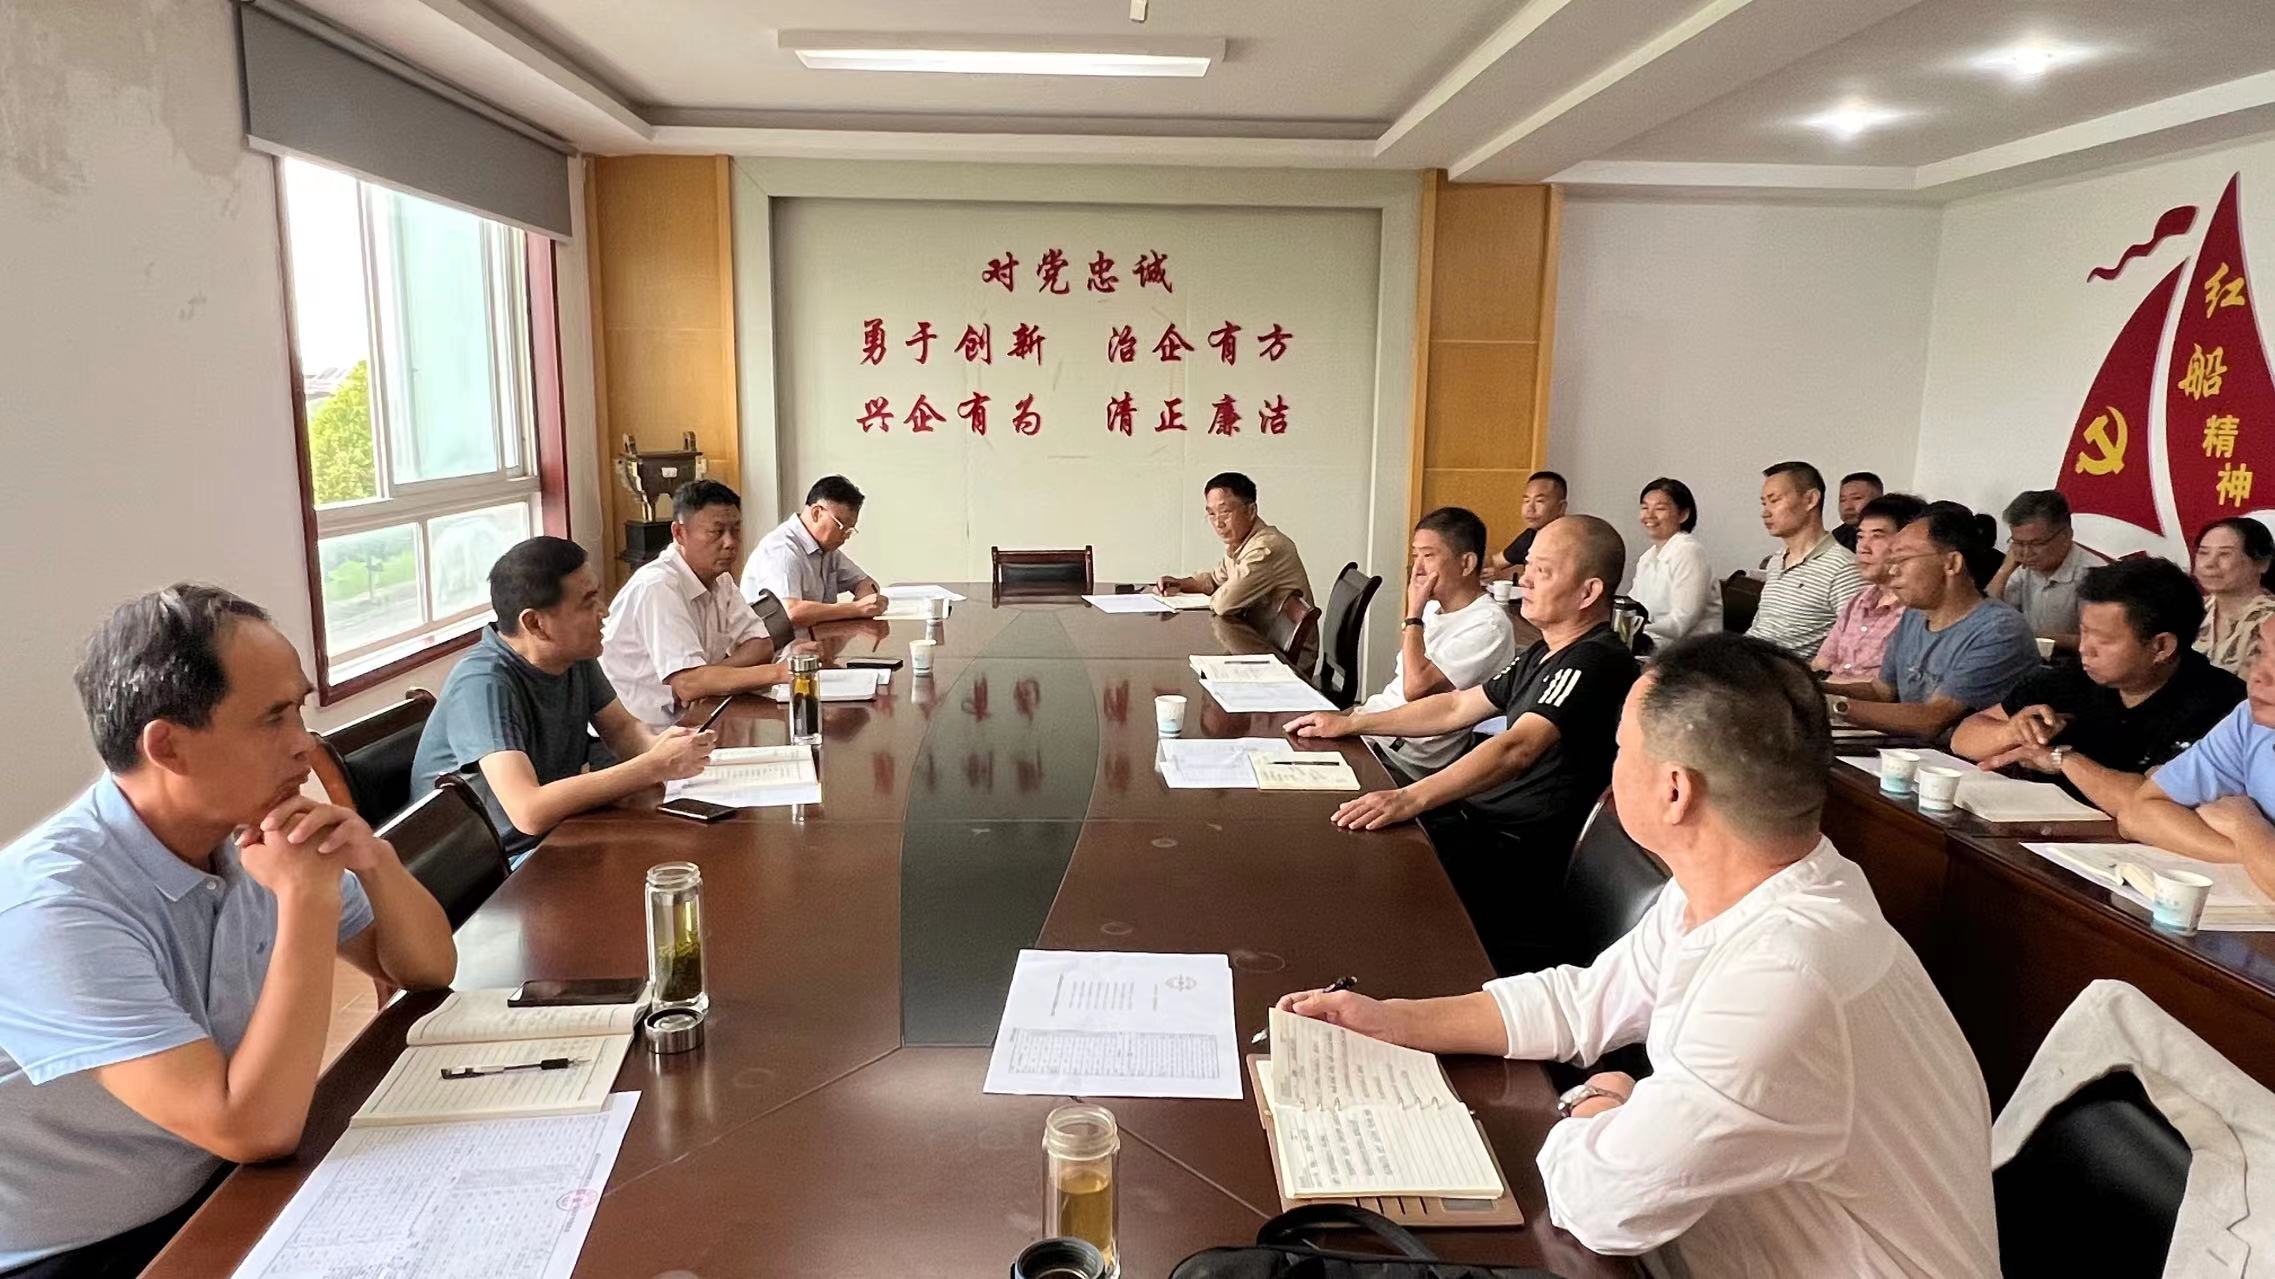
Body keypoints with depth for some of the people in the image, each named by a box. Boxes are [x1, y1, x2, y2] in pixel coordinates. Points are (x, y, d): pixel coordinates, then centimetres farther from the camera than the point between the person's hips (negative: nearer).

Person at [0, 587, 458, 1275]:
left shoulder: (244, 832, -5)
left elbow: (429, 968, 2)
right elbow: (256, 1128, -30)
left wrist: (374, 859, -16)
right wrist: (309, 897, -27)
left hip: (220, 1200, 6)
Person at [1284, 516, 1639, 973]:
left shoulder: (1596, 662, -19)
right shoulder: (1544, 654, 14)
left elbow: (1516, 748, -32)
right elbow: (1458, 708, 21)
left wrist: (1410, 799, -41)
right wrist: (1351, 723, 17)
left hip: (1523, 852, -9)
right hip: (1483, 815, 9)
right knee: (1352, 838, 0)